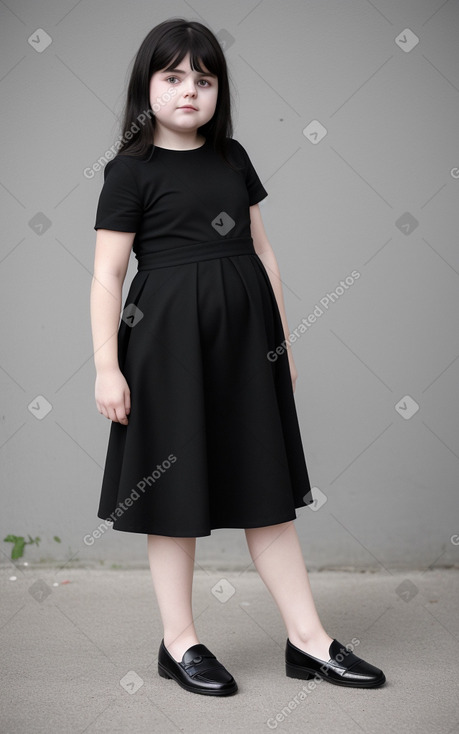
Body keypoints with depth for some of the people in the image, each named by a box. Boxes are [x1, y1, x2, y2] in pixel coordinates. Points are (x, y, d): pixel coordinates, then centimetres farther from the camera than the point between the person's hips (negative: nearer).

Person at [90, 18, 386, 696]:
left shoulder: (233, 157, 11)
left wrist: (283, 338, 14)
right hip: (170, 336, -5)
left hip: (245, 333, 5)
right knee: (177, 488, 4)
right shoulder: (132, 169, -4)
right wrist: (107, 366, -13)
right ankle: (179, 642, 19)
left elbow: (261, 249, 15)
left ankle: (307, 638, 17)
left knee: (267, 485, 9)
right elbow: (108, 272, -7)